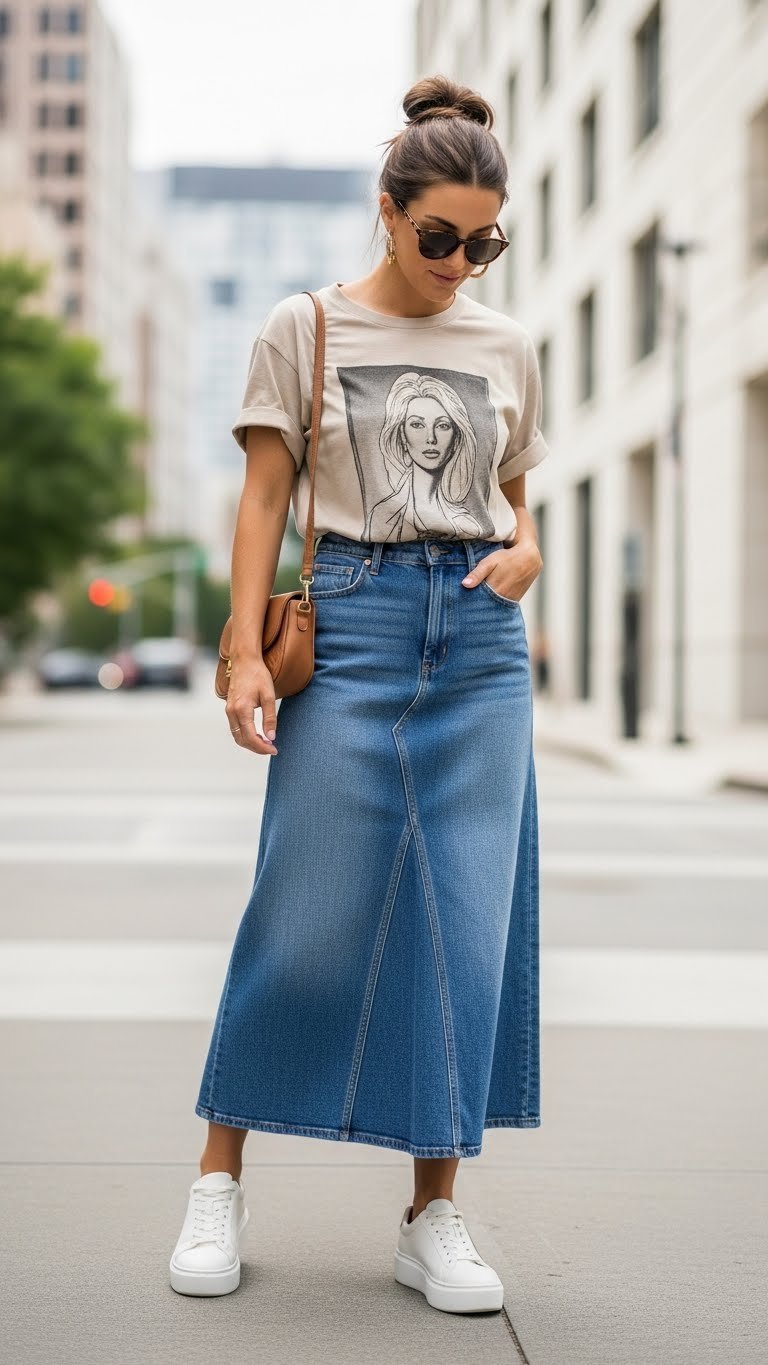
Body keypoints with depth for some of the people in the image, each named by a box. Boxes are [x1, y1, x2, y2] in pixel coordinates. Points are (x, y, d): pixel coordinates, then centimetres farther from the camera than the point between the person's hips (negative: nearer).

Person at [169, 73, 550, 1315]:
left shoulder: (507, 348, 13)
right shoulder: (305, 329, 4)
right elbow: (266, 498, 2)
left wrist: (526, 549, -3)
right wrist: (246, 649, -7)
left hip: (480, 637, 3)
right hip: (351, 624, -3)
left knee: (467, 924, 0)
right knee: (309, 918, -3)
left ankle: (435, 1215, 8)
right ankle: (220, 1181, 14)